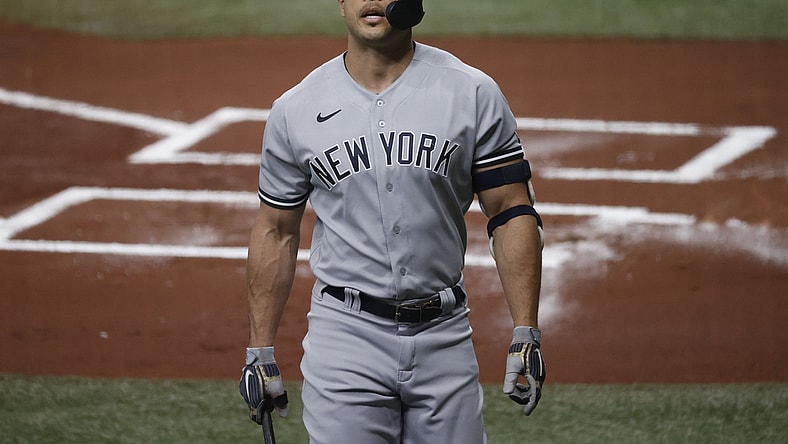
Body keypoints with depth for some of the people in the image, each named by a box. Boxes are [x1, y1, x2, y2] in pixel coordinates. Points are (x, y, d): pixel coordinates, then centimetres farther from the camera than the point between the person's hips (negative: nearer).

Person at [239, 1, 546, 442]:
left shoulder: (473, 94, 0)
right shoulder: (295, 110, 3)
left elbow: (512, 213, 0)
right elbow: (276, 232, 10)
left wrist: (526, 335, -8)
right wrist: (260, 351, 8)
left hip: (444, 336, 1)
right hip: (345, 335, 0)